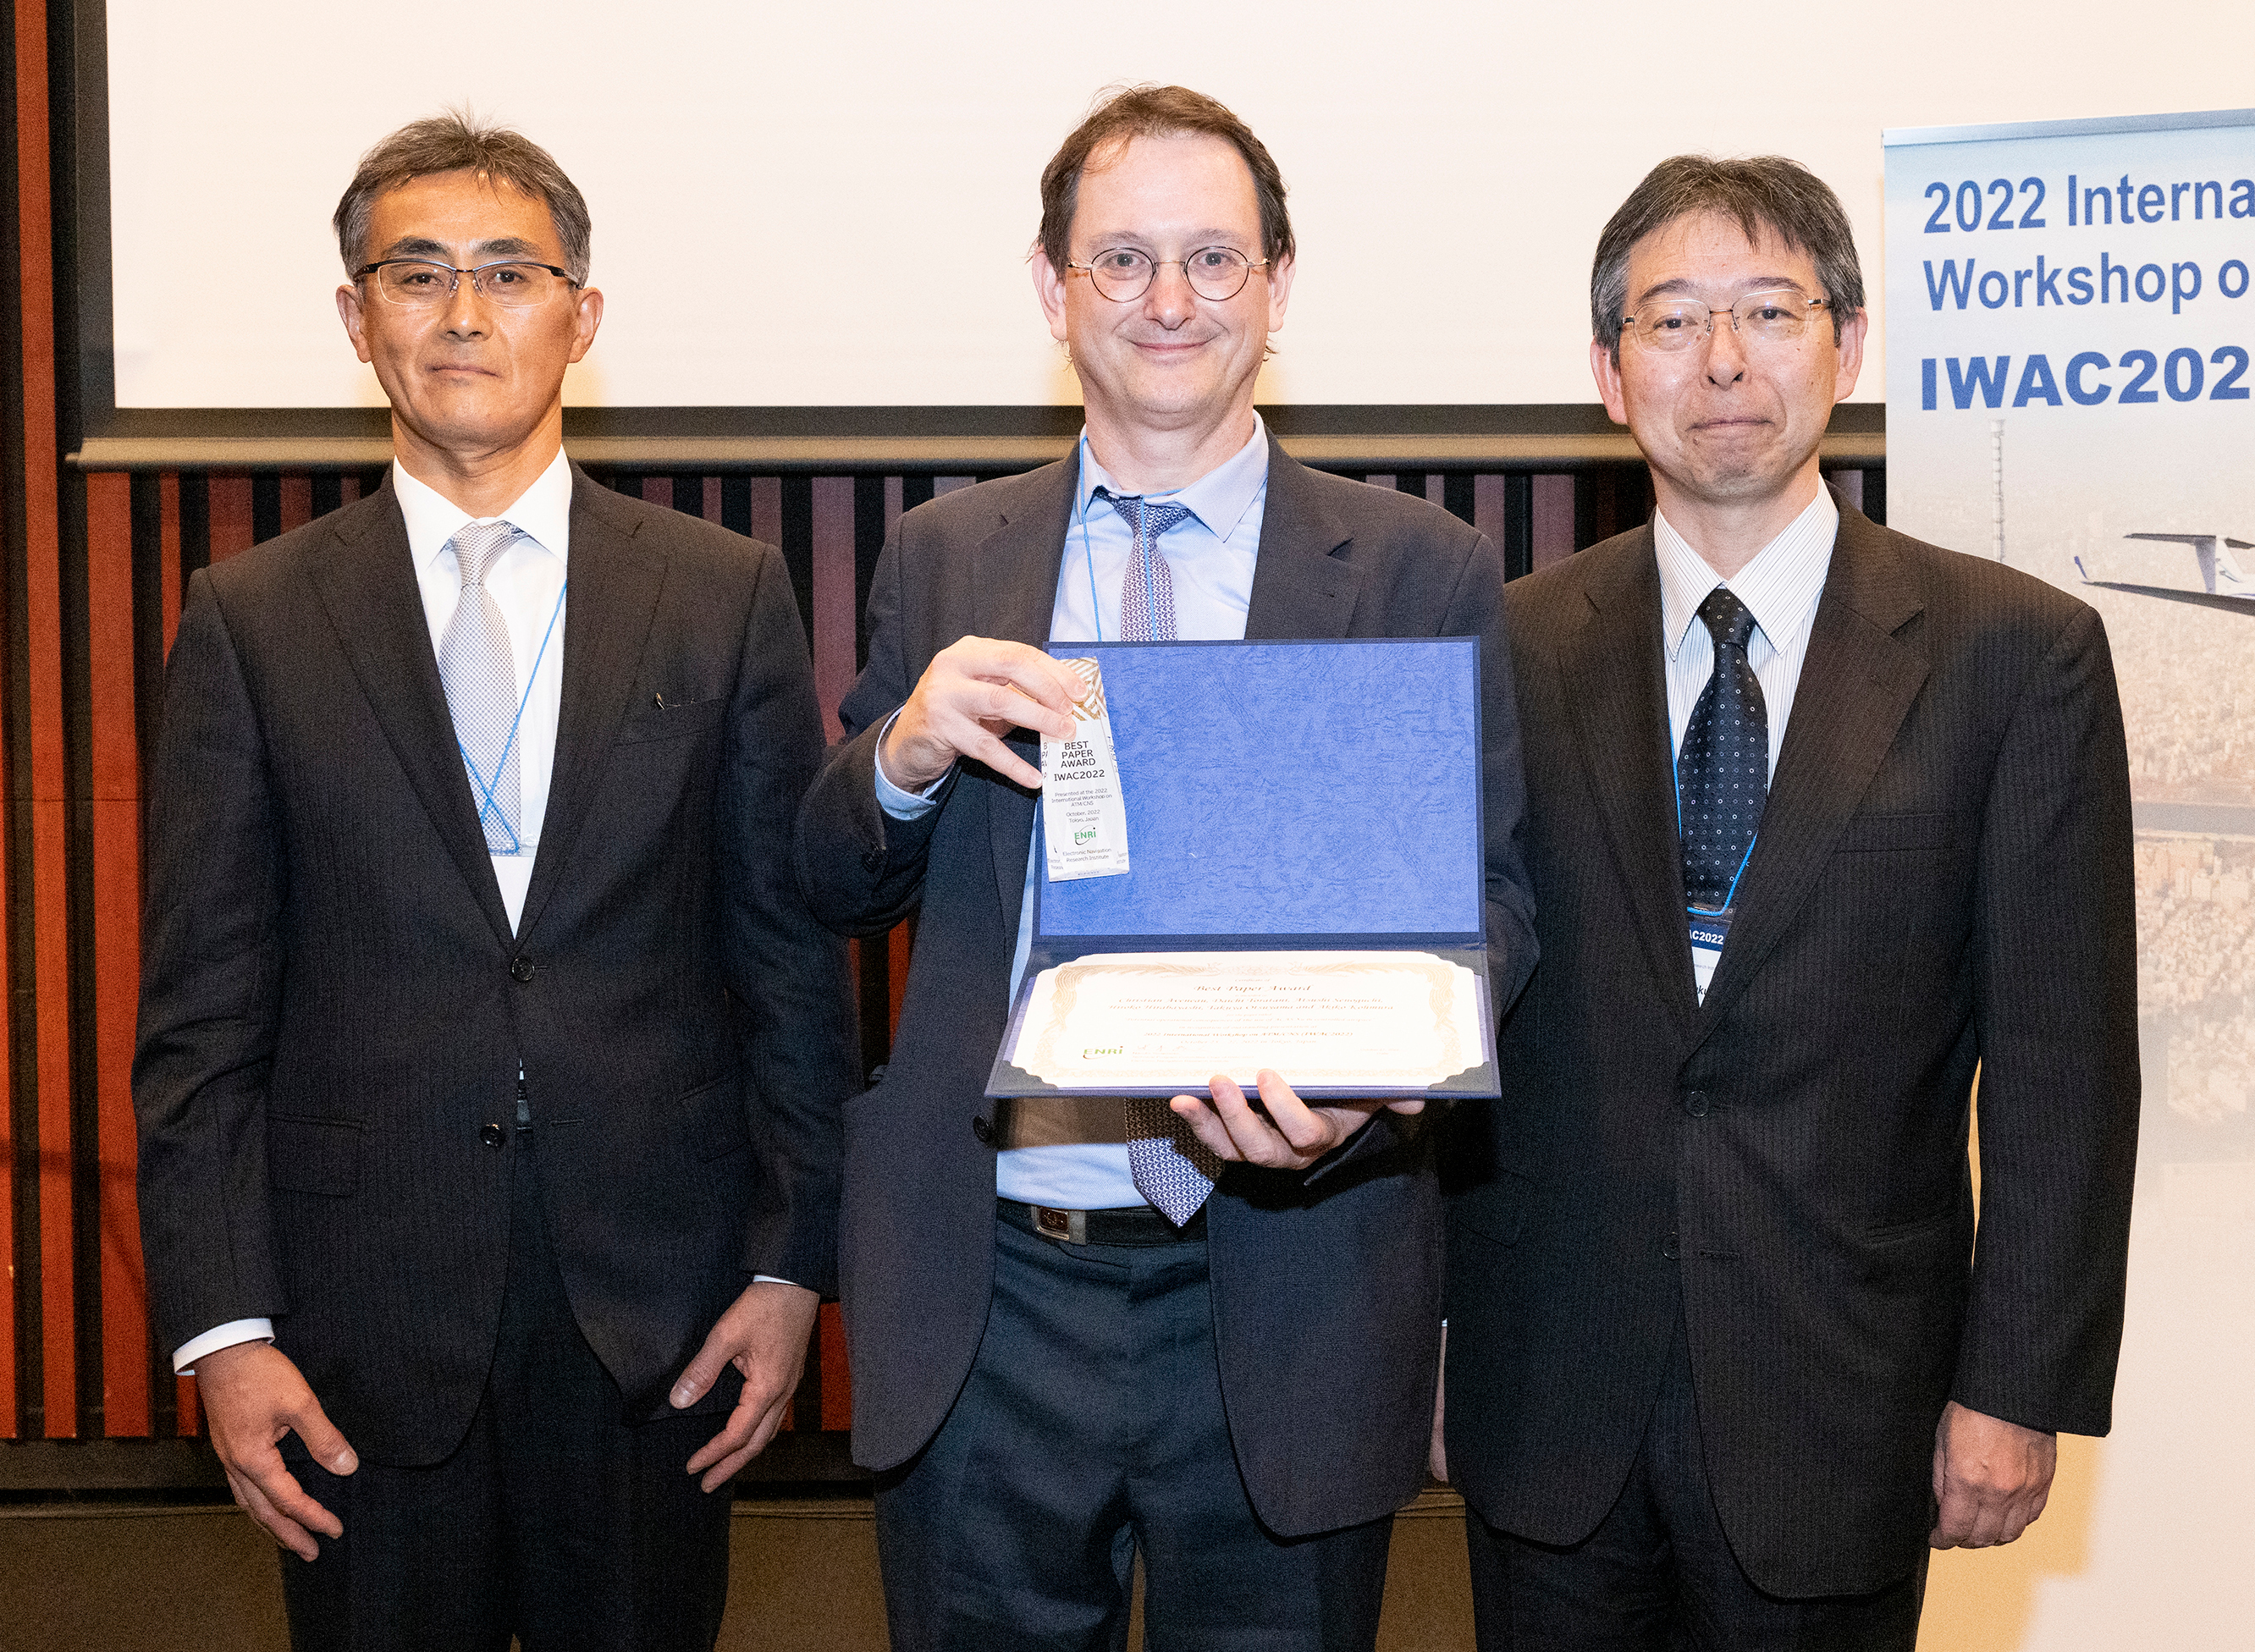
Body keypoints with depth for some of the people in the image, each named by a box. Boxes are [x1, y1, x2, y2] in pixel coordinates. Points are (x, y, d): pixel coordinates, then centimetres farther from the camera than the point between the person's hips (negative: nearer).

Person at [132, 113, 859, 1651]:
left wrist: (792, 1265, -1)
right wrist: (222, 1329, -6)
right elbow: (200, 1007, 0)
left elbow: (795, 959, 4)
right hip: (364, 1320, 0)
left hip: (656, 1309, 0)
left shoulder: (727, 595, 3)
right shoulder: (254, 619, 2)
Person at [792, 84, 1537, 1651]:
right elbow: (836, 886, 9)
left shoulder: (1423, 570, 0)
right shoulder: (942, 557, 7)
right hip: (984, 1294, 2)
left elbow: (1485, 893, -5)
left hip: (1283, 1306, -1)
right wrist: (908, 752, -15)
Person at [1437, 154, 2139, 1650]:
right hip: (1551, 1398, 2)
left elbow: (2062, 1065, -4)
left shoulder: (2018, 653, -4)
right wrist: (1423, 1333, 4)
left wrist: (2018, 1389, -7)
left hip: (1834, 1407, -1)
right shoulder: (1513, 650, 2)